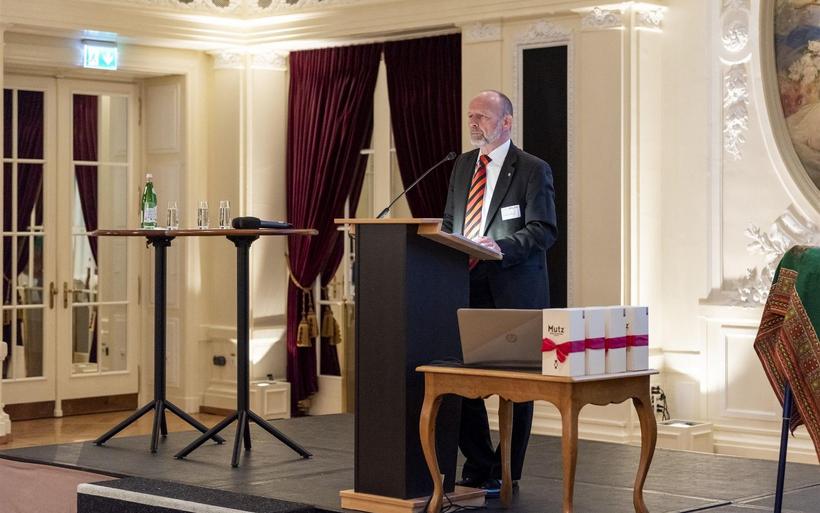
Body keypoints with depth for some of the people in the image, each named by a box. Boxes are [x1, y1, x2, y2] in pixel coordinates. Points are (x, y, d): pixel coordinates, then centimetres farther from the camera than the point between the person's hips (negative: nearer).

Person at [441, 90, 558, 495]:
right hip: (466, 288, 6)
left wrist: (502, 247, -25)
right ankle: (477, 466, 17)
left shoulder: (533, 170, -4)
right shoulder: (463, 166, 16)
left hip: (513, 292, -6)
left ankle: (505, 474, 11)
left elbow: (544, 230, -11)